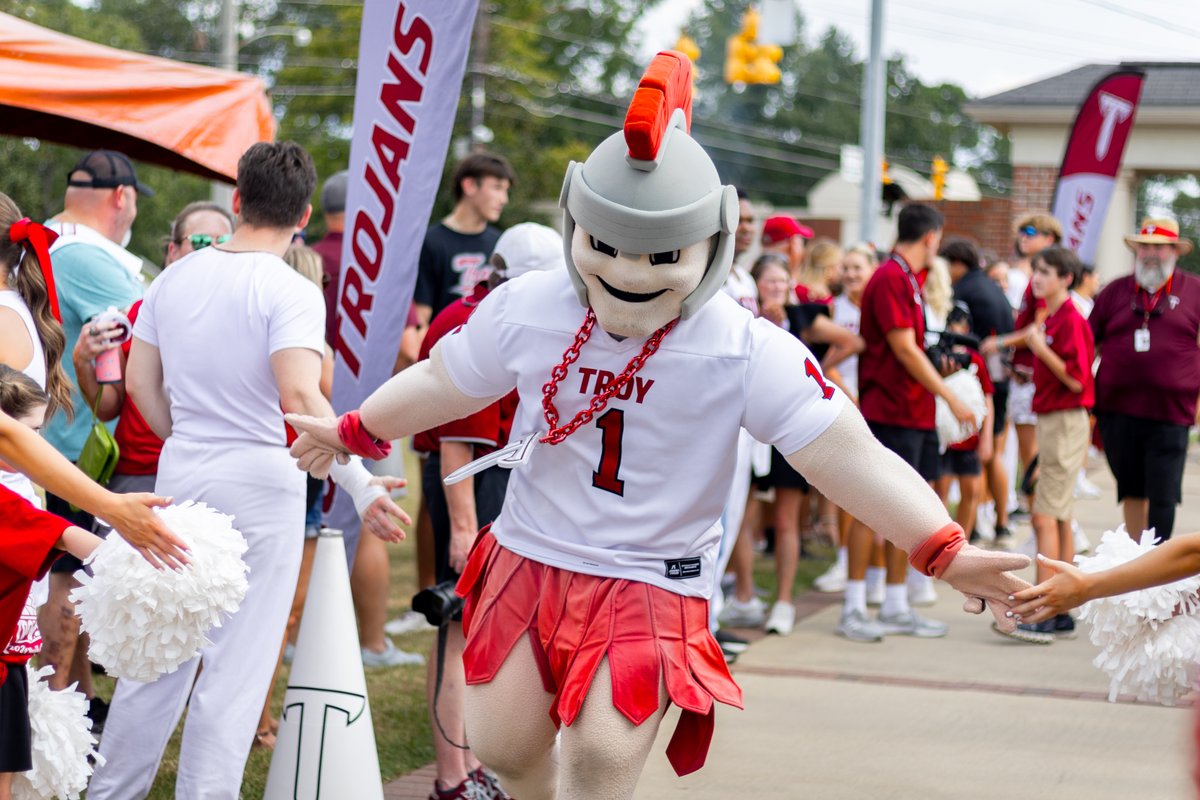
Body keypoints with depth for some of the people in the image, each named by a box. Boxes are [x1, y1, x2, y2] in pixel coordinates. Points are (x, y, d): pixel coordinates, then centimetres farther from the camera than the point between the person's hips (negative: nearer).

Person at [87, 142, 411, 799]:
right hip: (261, 481, -6)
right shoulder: (291, 292, -14)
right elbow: (300, 396, -26)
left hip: (180, 473, 6)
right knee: (236, 660, 2)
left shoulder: (177, 277, 6)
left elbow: (139, 382, 11)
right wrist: (360, 485, -25)